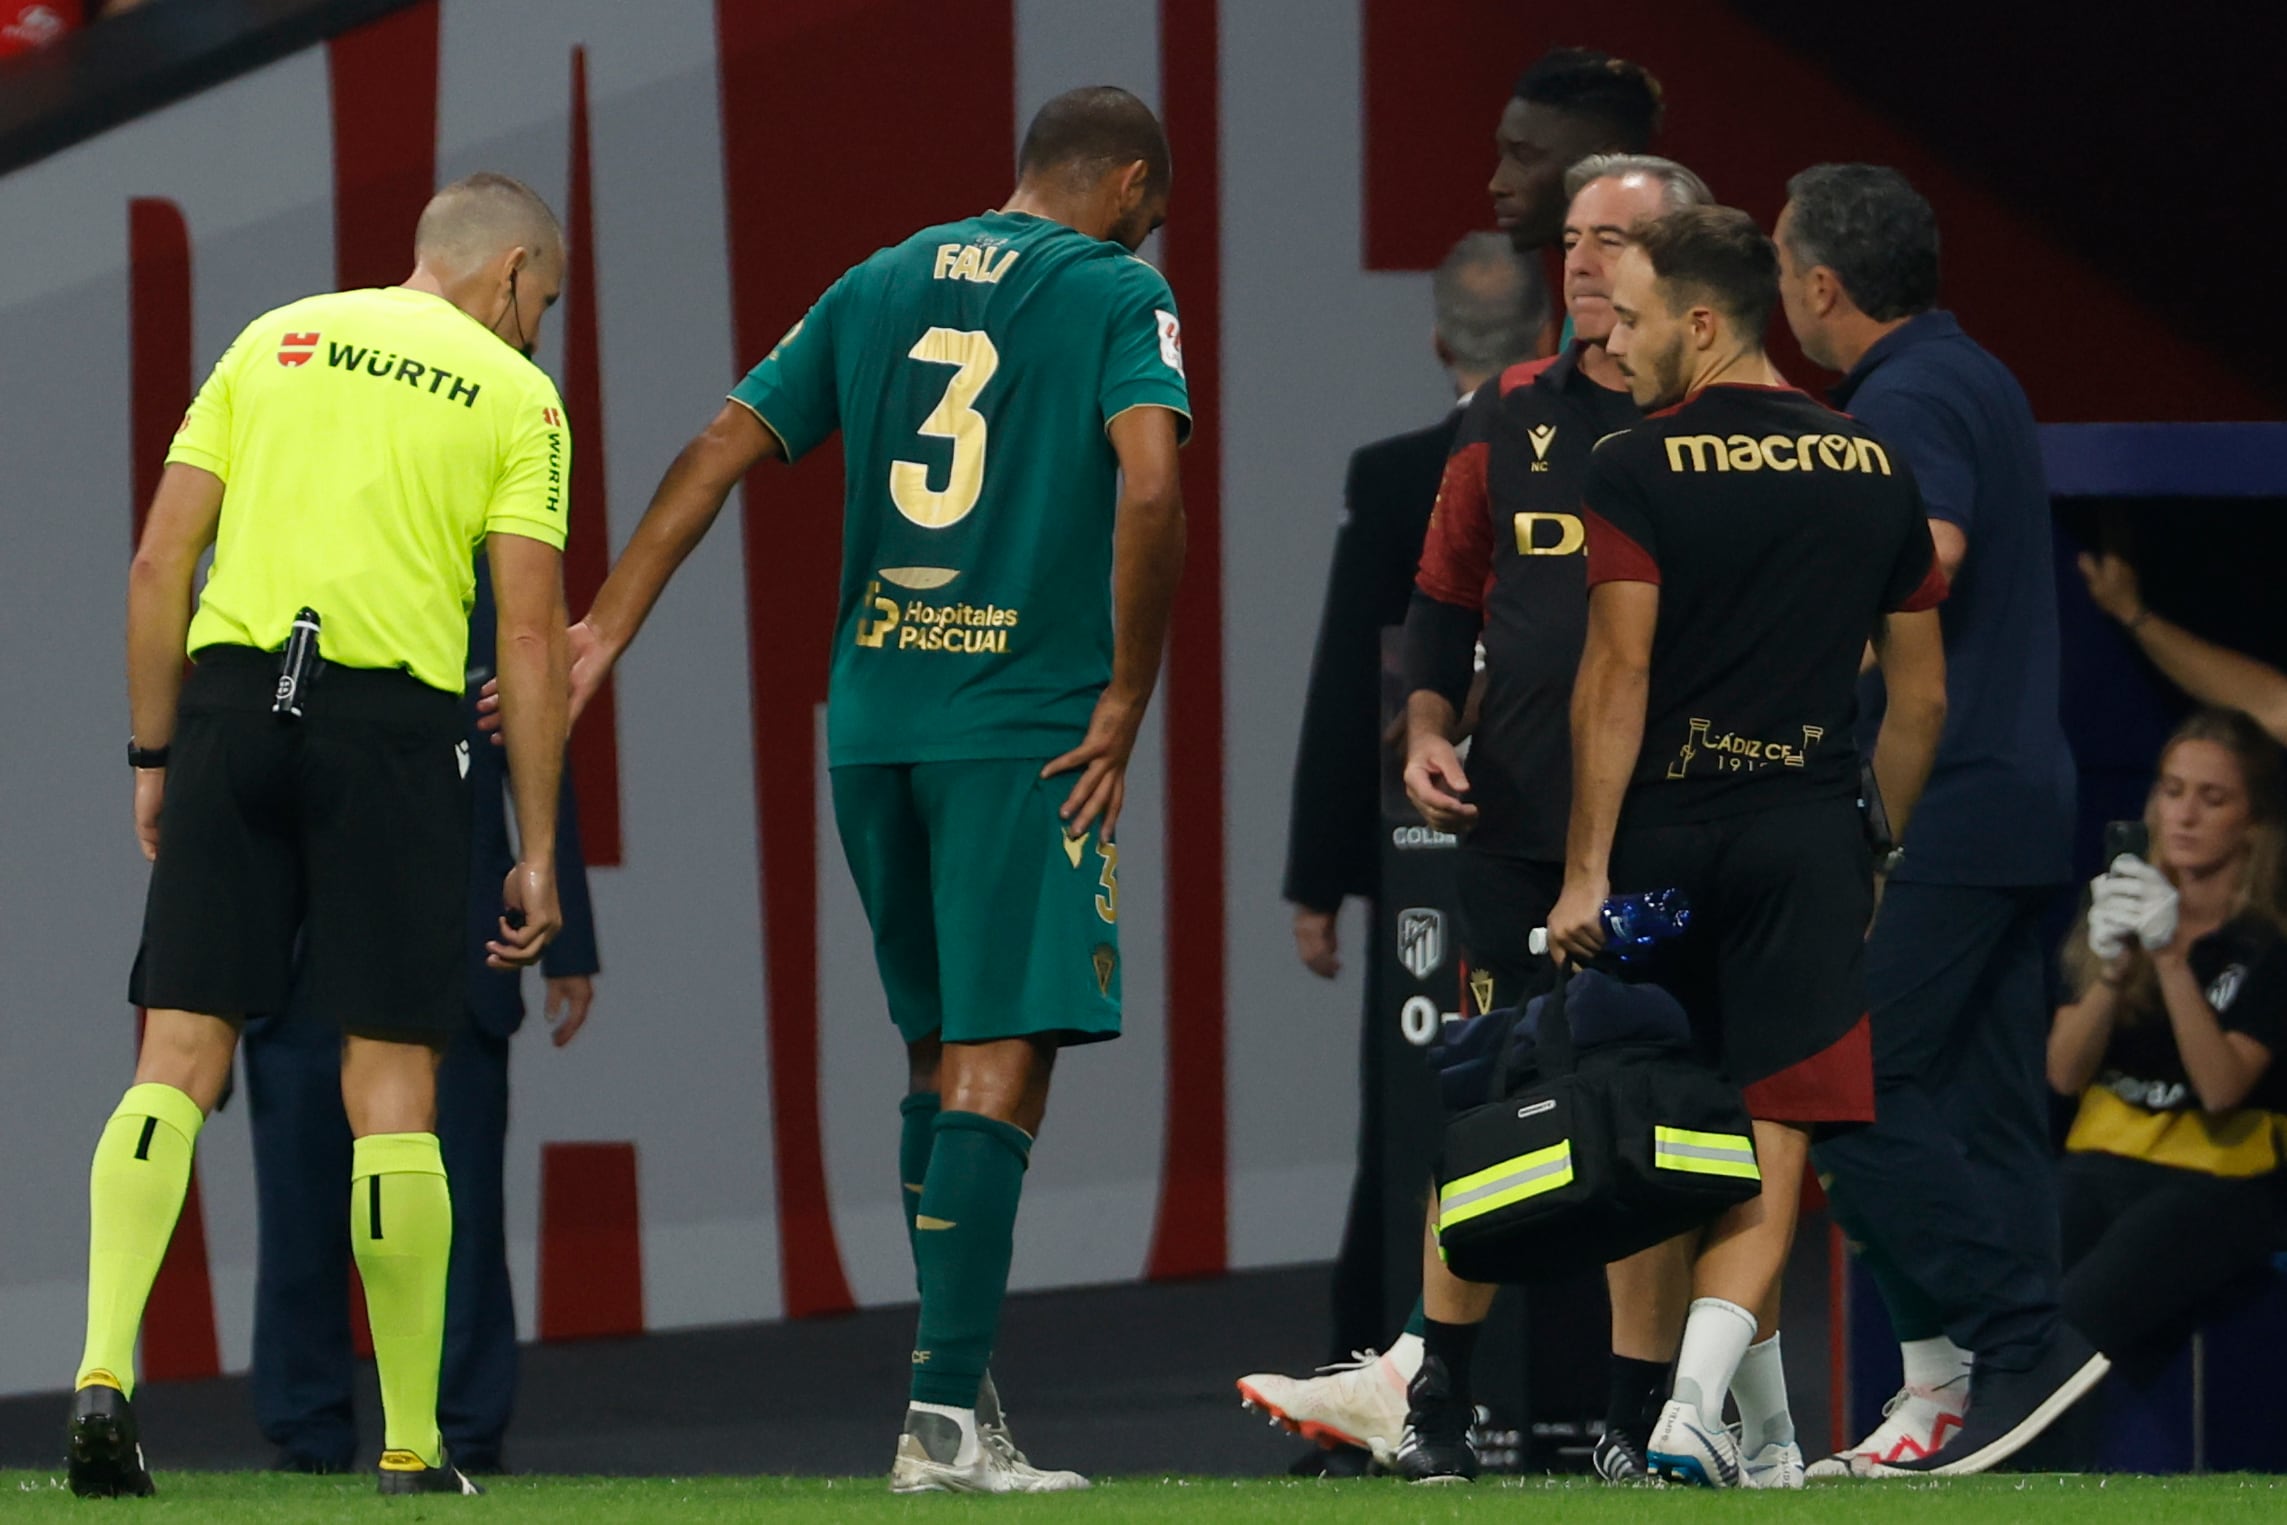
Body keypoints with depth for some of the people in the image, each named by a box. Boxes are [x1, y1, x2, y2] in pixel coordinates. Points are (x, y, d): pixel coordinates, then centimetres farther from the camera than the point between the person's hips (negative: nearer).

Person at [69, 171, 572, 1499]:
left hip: (232, 694, 2)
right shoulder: (514, 396, 6)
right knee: (393, 1090, 3)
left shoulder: (272, 341, 15)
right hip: (396, 718, -2)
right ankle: (413, 1448, 6)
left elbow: (159, 565, 10)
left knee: (178, 1063, 1)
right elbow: (532, 633, 0)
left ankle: (106, 1369, -17)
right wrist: (539, 853, 3)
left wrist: (154, 757, 16)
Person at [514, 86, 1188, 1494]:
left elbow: (722, 452, 11)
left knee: (941, 1047, 17)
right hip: (1026, 728, -6)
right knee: (1003, 1060, -7)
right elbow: (1149, 485, -17)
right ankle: (947, 1414, -16)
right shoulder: (1119, 292, -2)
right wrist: (1124, 705, -10)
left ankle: (959, 1377, 20)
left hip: (872, 726, 6)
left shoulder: (883, 284, 15)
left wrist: (607, 630, 13)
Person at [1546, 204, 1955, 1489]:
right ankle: (1696, 1406, -18)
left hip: (1670, 828, -2)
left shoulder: (1638, 472, -6)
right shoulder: (1877, 473, 8)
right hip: (1812, 834, 2)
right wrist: (1879, 851, 22)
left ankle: (1763, 1409, 22)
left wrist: (1587, 869, -9)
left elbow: (1618, 675, -11)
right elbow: (1921, 695, 12)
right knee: (1771, 1142, -2)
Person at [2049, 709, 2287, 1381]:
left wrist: (2171, 958, -23)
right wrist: (2111, 971, -14)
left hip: (2216, 1180, -4)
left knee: (2071, 1324, -31)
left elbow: (2221, 1087, -14)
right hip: (2102, 1163, 4)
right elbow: (2064, 1073, 3)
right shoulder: (2116, 909, 11)